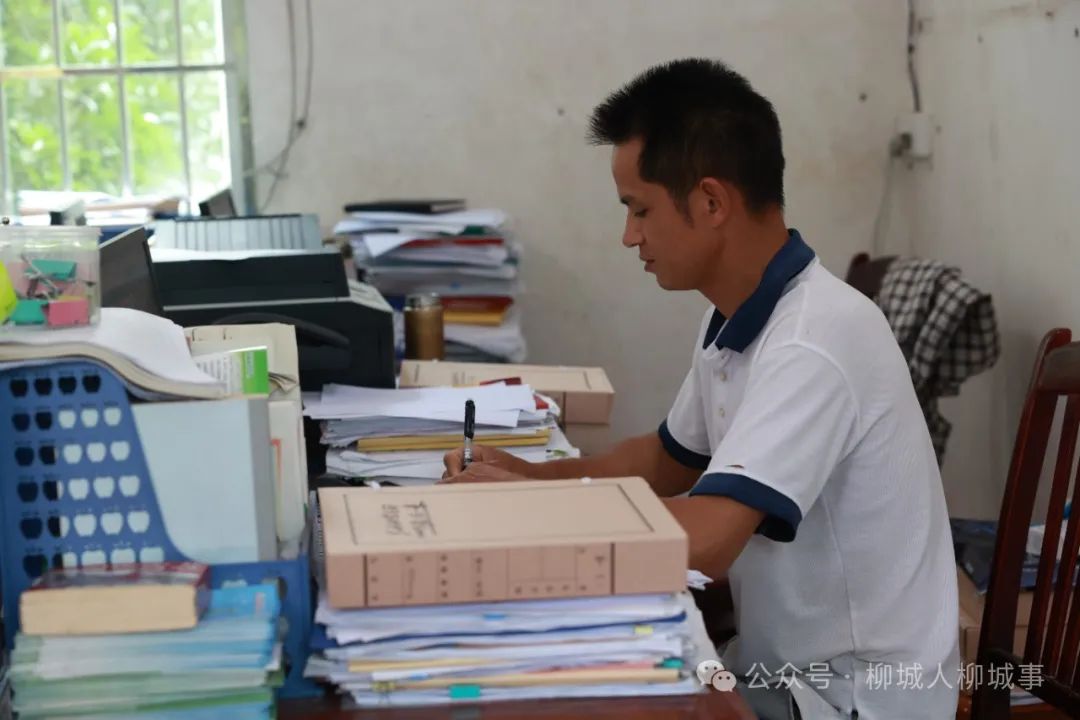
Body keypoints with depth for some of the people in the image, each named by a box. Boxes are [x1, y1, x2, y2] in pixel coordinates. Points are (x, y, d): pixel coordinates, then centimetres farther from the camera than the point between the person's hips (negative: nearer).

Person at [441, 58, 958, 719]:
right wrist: (537, 476, 3)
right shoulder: (736, 319, 3)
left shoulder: (813, 342, -26)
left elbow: (704, 541, -33)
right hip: (783, 665, 8)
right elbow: (672, 460, 19)